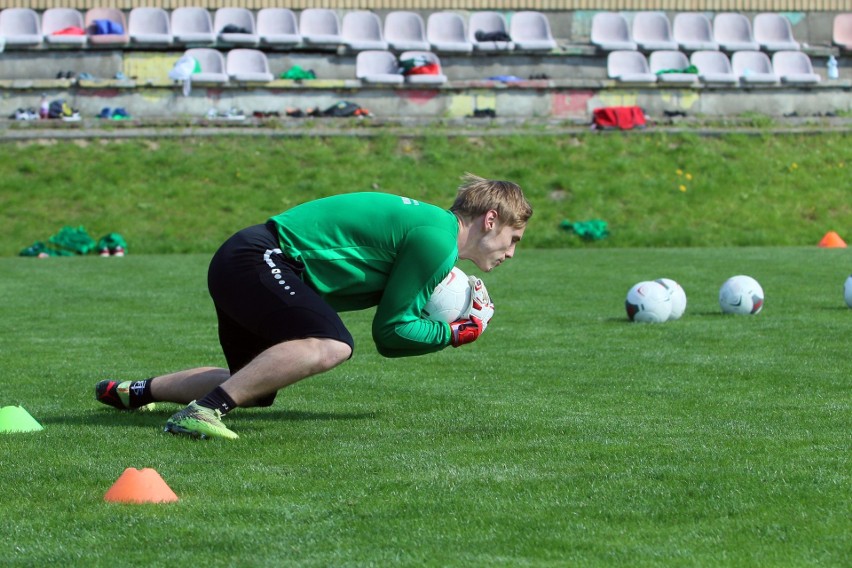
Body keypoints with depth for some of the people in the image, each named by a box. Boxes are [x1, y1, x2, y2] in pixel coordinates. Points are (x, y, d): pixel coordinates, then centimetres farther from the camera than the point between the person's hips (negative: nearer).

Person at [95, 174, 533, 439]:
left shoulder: (426, 223, 15)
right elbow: (391, 332, -12)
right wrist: (456, 333, 0)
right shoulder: (438, 239, -15)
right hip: (260, 258, -11)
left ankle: (132, 392, 31)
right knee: (331, 346, -32)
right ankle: (205, 409, -32)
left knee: (256, 389, 24)